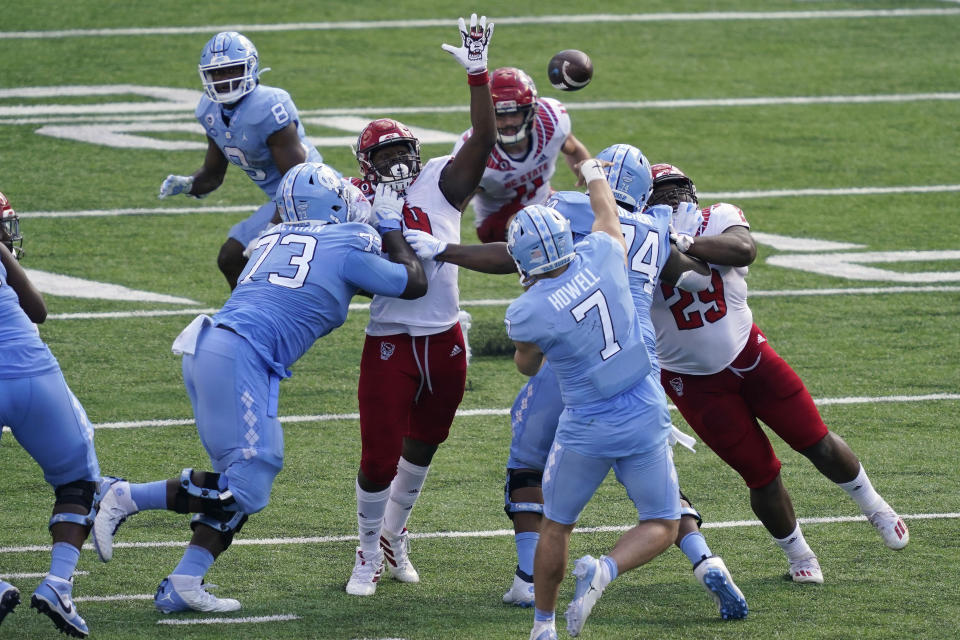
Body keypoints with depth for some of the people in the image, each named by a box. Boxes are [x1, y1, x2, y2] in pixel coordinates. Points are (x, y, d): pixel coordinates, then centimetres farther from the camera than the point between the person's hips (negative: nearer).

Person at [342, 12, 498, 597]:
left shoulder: (440, 184, 1)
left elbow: (484, 140, -11)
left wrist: (478, 75, -18)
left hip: (445, 340, 3)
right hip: (390, 345, -3)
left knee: (421, 446, 18)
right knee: (379, 457, -4)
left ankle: (395, 534, 39)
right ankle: (369, 554, 16)